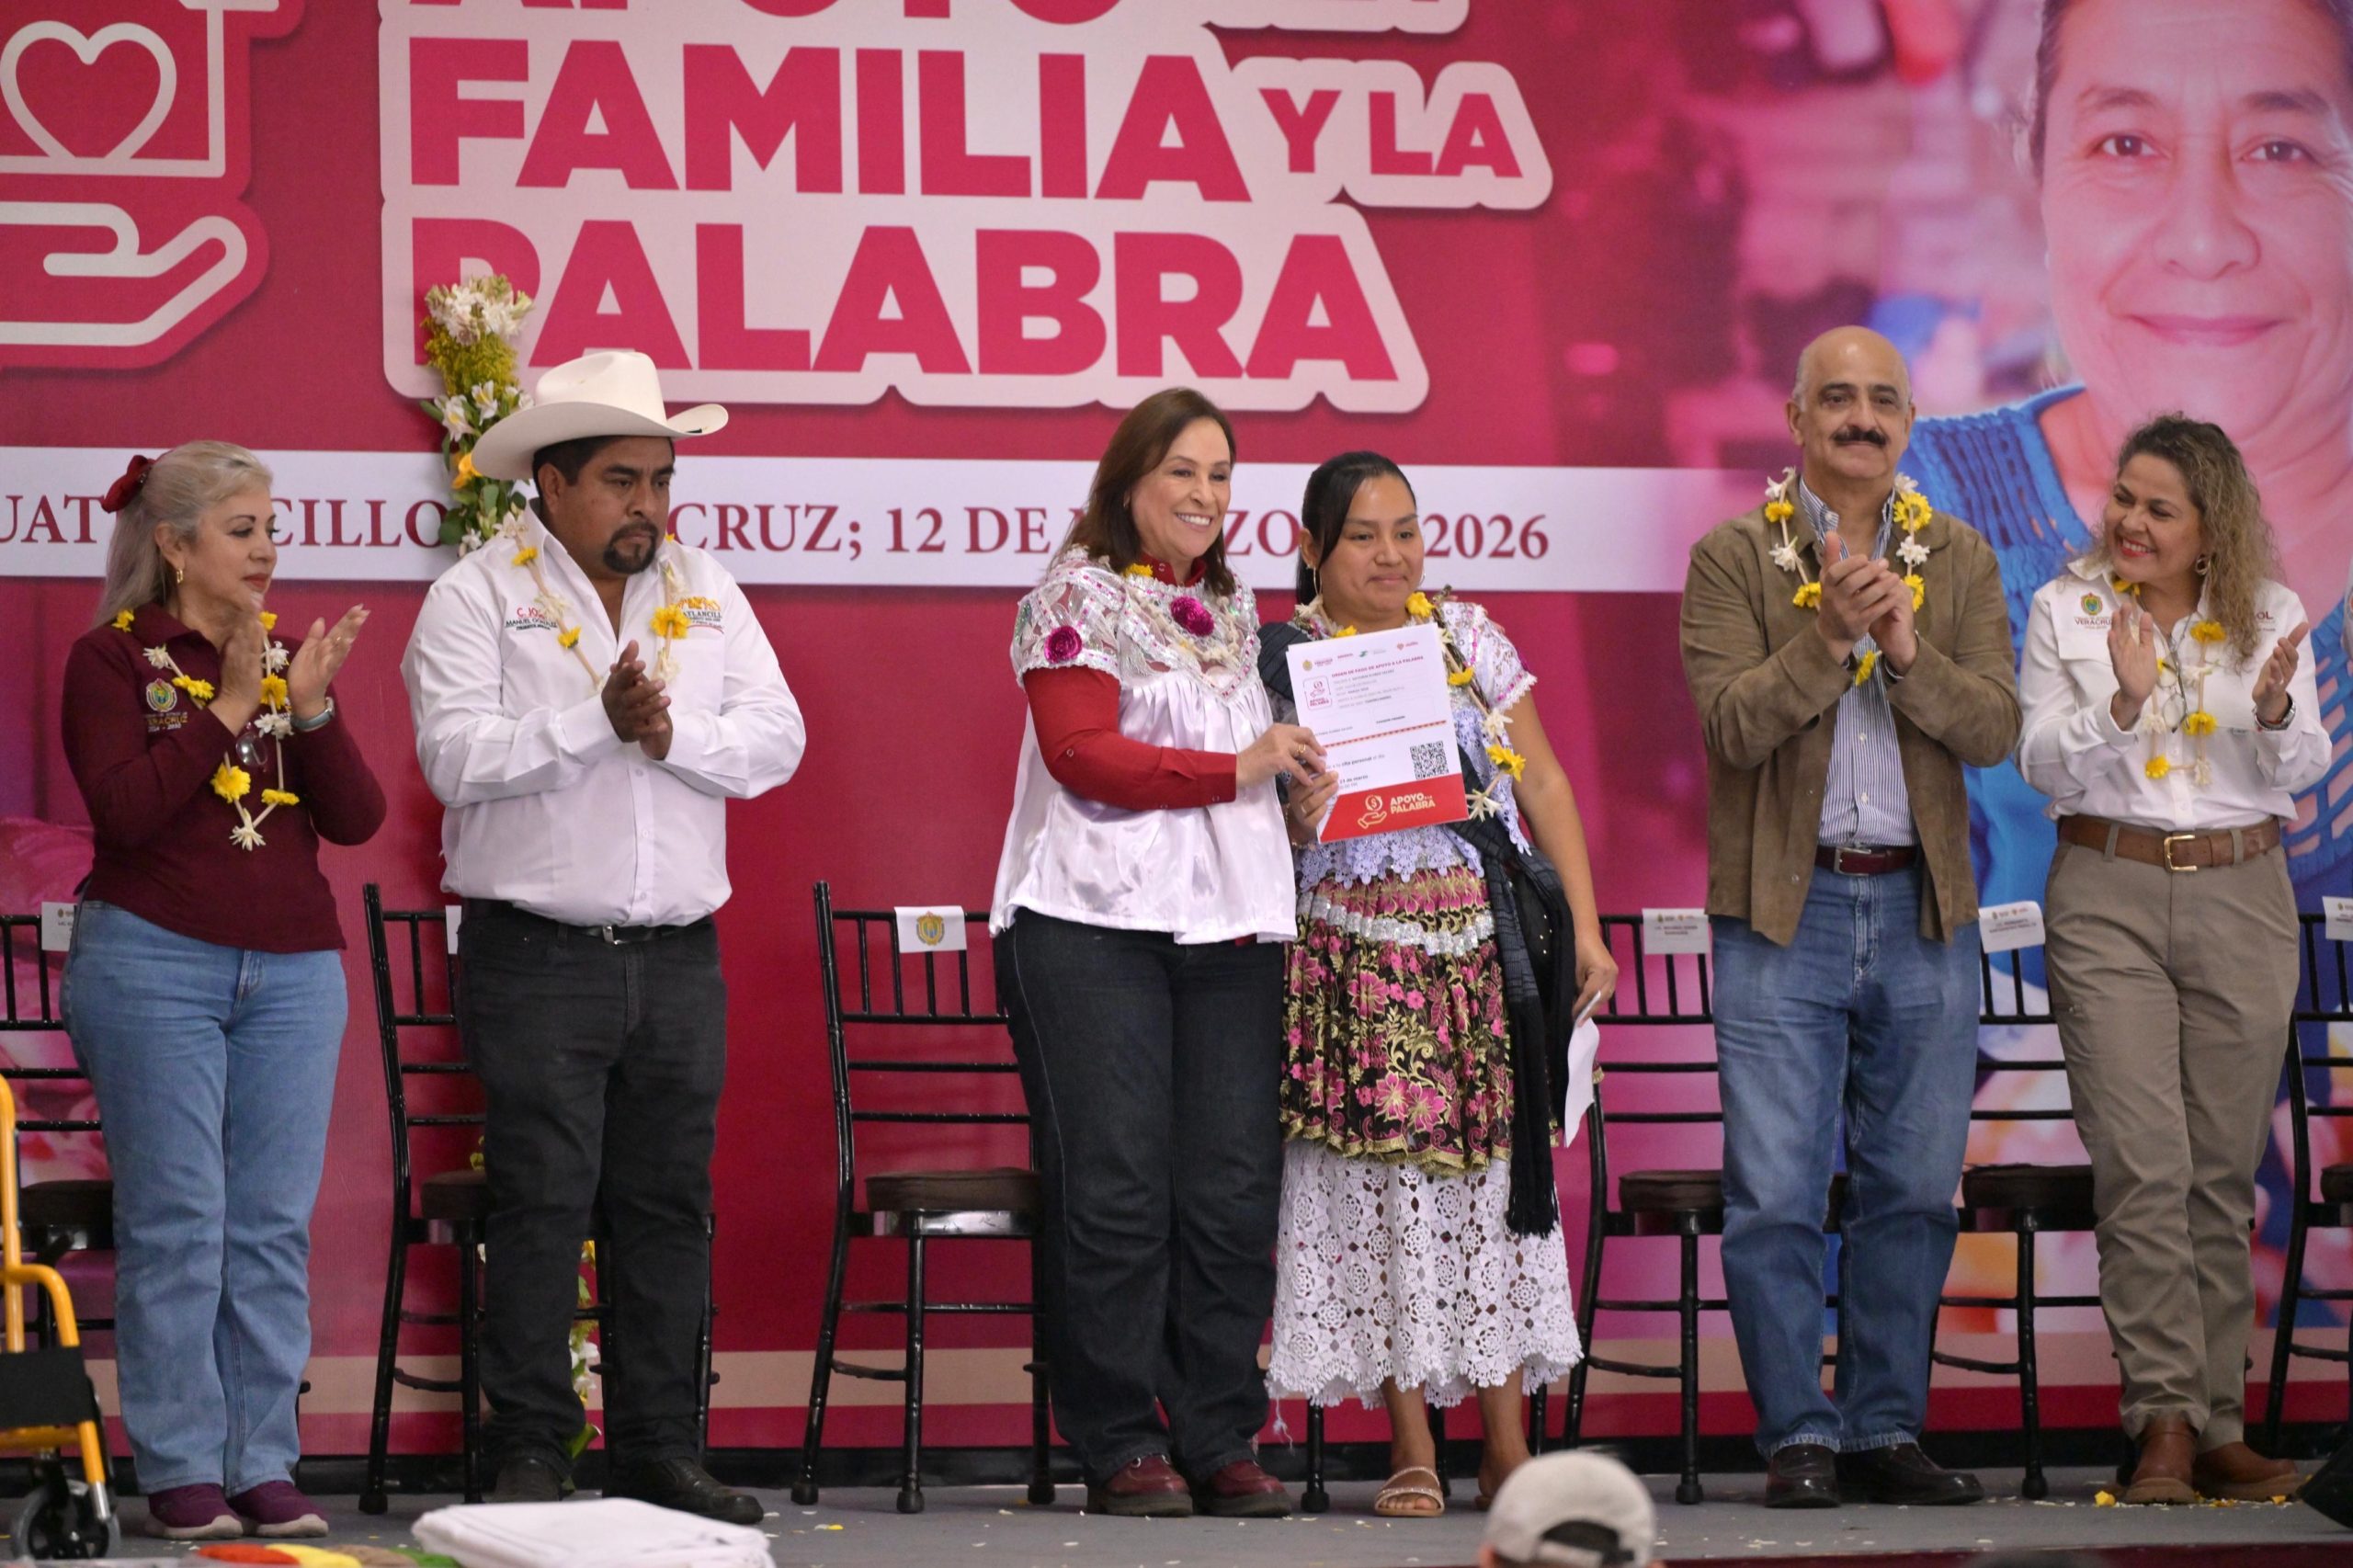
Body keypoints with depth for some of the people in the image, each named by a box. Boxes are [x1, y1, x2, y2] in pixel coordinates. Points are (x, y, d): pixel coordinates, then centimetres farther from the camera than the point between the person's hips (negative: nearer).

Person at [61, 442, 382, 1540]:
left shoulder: (294, 657, 11)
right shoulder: (113, 659, 0)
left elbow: (358, 819, 4)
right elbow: (123, 809, -14)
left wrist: (311, 709, -10)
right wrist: (227, 708, -16)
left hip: (292, 972, 4)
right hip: (153, 964, -4)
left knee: (275, 1227, 2)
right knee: (175, 1222, -5)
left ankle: (264, 1466, 7)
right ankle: (180, 1471, -1)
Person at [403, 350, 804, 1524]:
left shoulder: (706, 594, 13)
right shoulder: (477, 598, -1)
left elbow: (774, 740, 4)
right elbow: (458, 758, -14)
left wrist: (672, 733, -13)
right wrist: (597, 721, -20)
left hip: (678, 957, 4)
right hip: (536, 954, -4)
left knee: (670, 1206, 6)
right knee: (542, 1207, -6)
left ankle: (659, 1450, 12)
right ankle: (530, 1455, -1)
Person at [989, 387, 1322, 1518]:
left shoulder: (1235, 609, 21)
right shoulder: (1077, 600, 0)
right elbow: (1082, 755, -11)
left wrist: (1300, 771, 13)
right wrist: (1236, 769, -13)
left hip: (1230, 924, 6)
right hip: (1096, 922, -6)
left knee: (1232, 1189, 1)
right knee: (1116, 1188, -5)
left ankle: (1219, 1441, 7)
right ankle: (1120, 1448, 0)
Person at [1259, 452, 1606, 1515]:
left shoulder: (1469, 637, 9)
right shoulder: (1282, 660, 1)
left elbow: (1544, 784, 9)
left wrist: (1585, 929, 4)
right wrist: (1294, 827, -20)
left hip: (1484, 948, 2)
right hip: (1356, 961, -2)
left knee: (1495, 1173, 1)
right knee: (1380, 1188, -3)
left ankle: (1507, 1445, 8)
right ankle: (1411, 1451, 4)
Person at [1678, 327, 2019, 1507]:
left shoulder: (1958, 561, 9)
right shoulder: (1734, 558, 1)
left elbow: (1996, 729, -1)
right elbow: (1730, 724, -10)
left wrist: (1907, 652, -17)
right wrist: (1829, 636, -20)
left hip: (1924, 912, 3)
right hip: (1784, 912, -3)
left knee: (1913, 1189, 6)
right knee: (1775, 1196, -4)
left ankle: (1886, 1431, 15)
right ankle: (1800, 1438, 4)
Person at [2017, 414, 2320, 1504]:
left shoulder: (2270, 617, 6)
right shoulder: (2065, 611, 3)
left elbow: (2304, 771, 3)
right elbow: (2042, 764, -3)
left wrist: (2275, 712, -18)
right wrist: (2123, 702, -19)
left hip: (2242, 898, 2)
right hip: (2109, 894, -2)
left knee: (2224, 1171, 4)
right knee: (2143, 1164, -11)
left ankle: (2215, 1424, 9)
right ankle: (2167, 1420, -12)